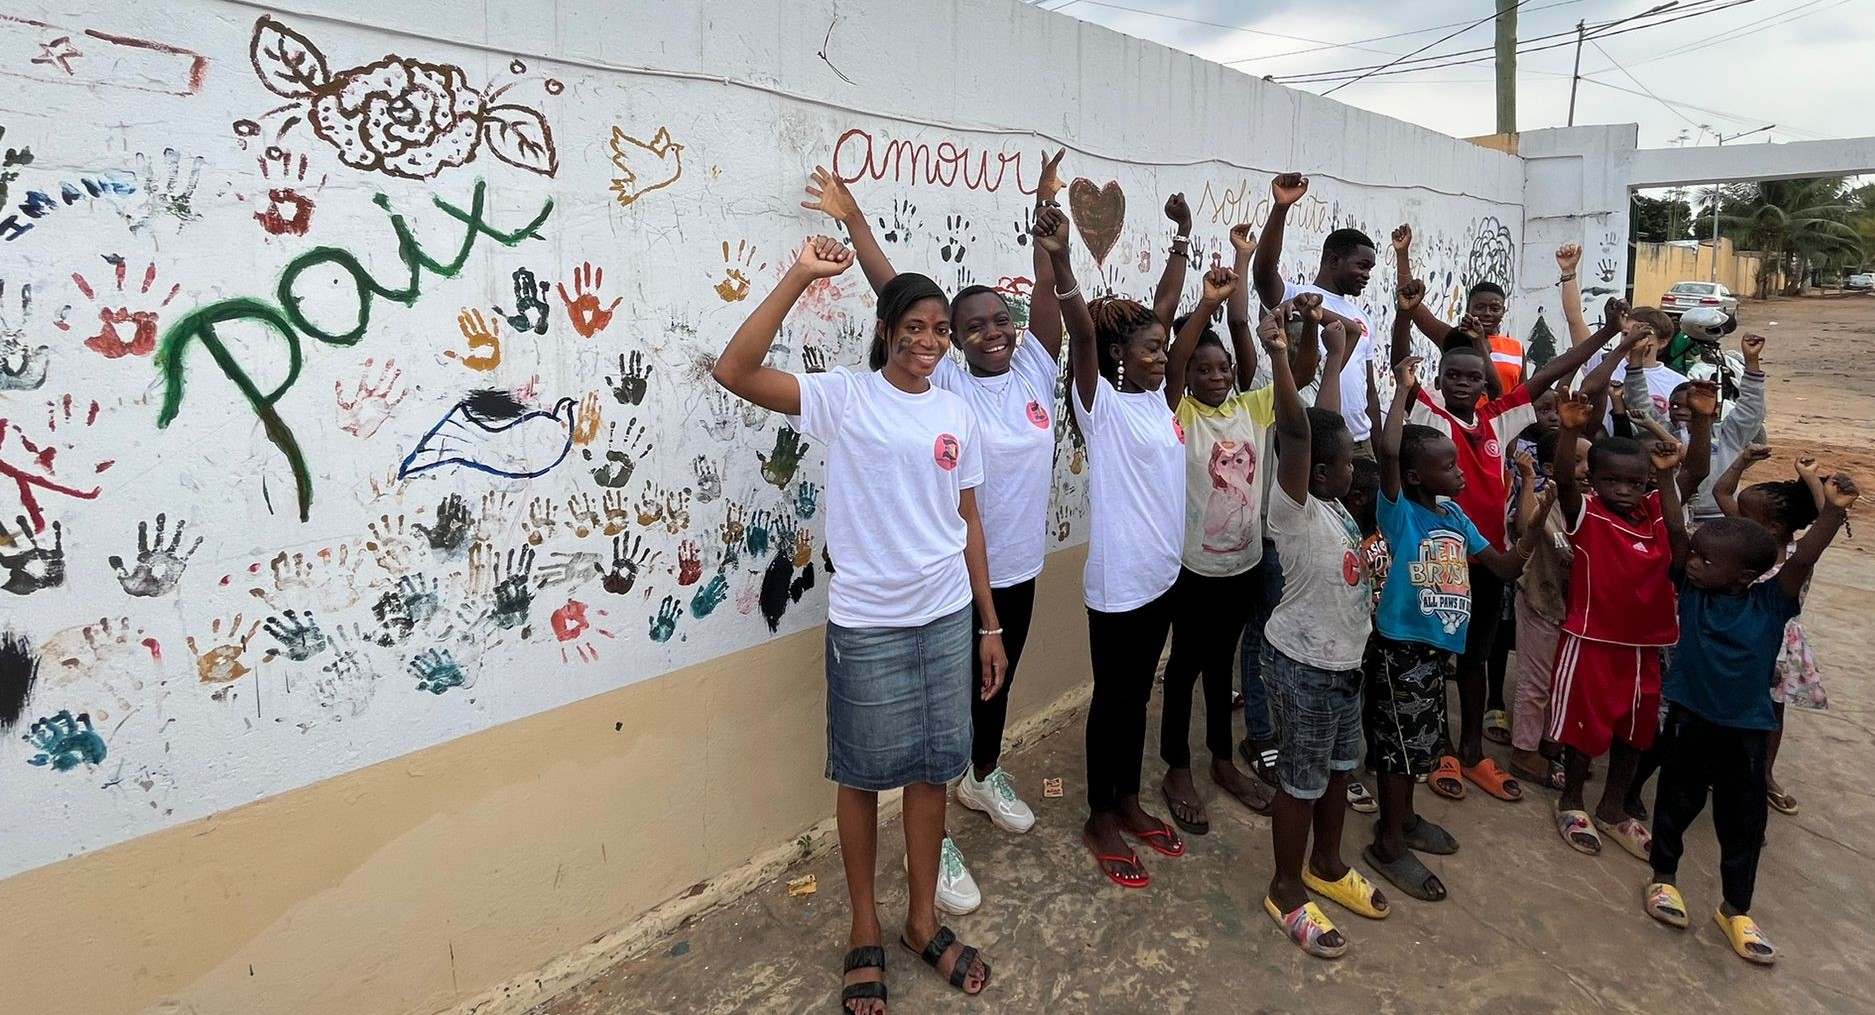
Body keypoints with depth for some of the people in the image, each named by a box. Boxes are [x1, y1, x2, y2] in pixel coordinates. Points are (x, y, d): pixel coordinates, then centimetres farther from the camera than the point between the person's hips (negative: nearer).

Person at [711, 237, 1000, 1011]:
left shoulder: (956, 413, 6)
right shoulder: (844, 398, -8)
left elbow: (968, 521, 9)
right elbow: (735, 372, -22)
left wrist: (990, 625, 10)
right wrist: (800, 277, -25)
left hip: (947, 617, 4)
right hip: (867, 624, -4)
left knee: (932, 770, 15)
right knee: (865, 777, 11)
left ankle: (924, 921, 34)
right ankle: (865, 930, 31)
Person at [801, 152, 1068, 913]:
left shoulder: (1035, 370, 1)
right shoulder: (941, 385, -12)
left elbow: (1049, 288, -4)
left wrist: (1048, 207, -10)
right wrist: (852, 221, -17)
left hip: (1018, 568, 5)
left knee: (998, 684, 24)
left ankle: (985, 778, 49)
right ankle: (933, 839, 19)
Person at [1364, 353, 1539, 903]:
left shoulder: (1455, 516, 5)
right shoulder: (1399, 512, -18)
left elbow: (1506, 568, 11)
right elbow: (1387, 450, -37)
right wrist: (1404, 388, -26)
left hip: (1436, 645, 8)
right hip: (1401, 646, -8)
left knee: (1420, 738, 21)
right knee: (1401, 741, 3)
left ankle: (1403, 817, 40)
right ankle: (1389, 843, 18)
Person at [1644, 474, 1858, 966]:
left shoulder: (1771, 603, -9)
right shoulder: (1691, 589, -7)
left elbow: (1802, 559, -23)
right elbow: (1676, 531, -13)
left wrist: (1833, 511, -34)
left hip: (1748, 727, 0)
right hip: (1689, 717, 0)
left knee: (1743, 818, 11)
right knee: (1677, 801, 14)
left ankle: (1736, 908, 26)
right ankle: (1663, 877, 33)